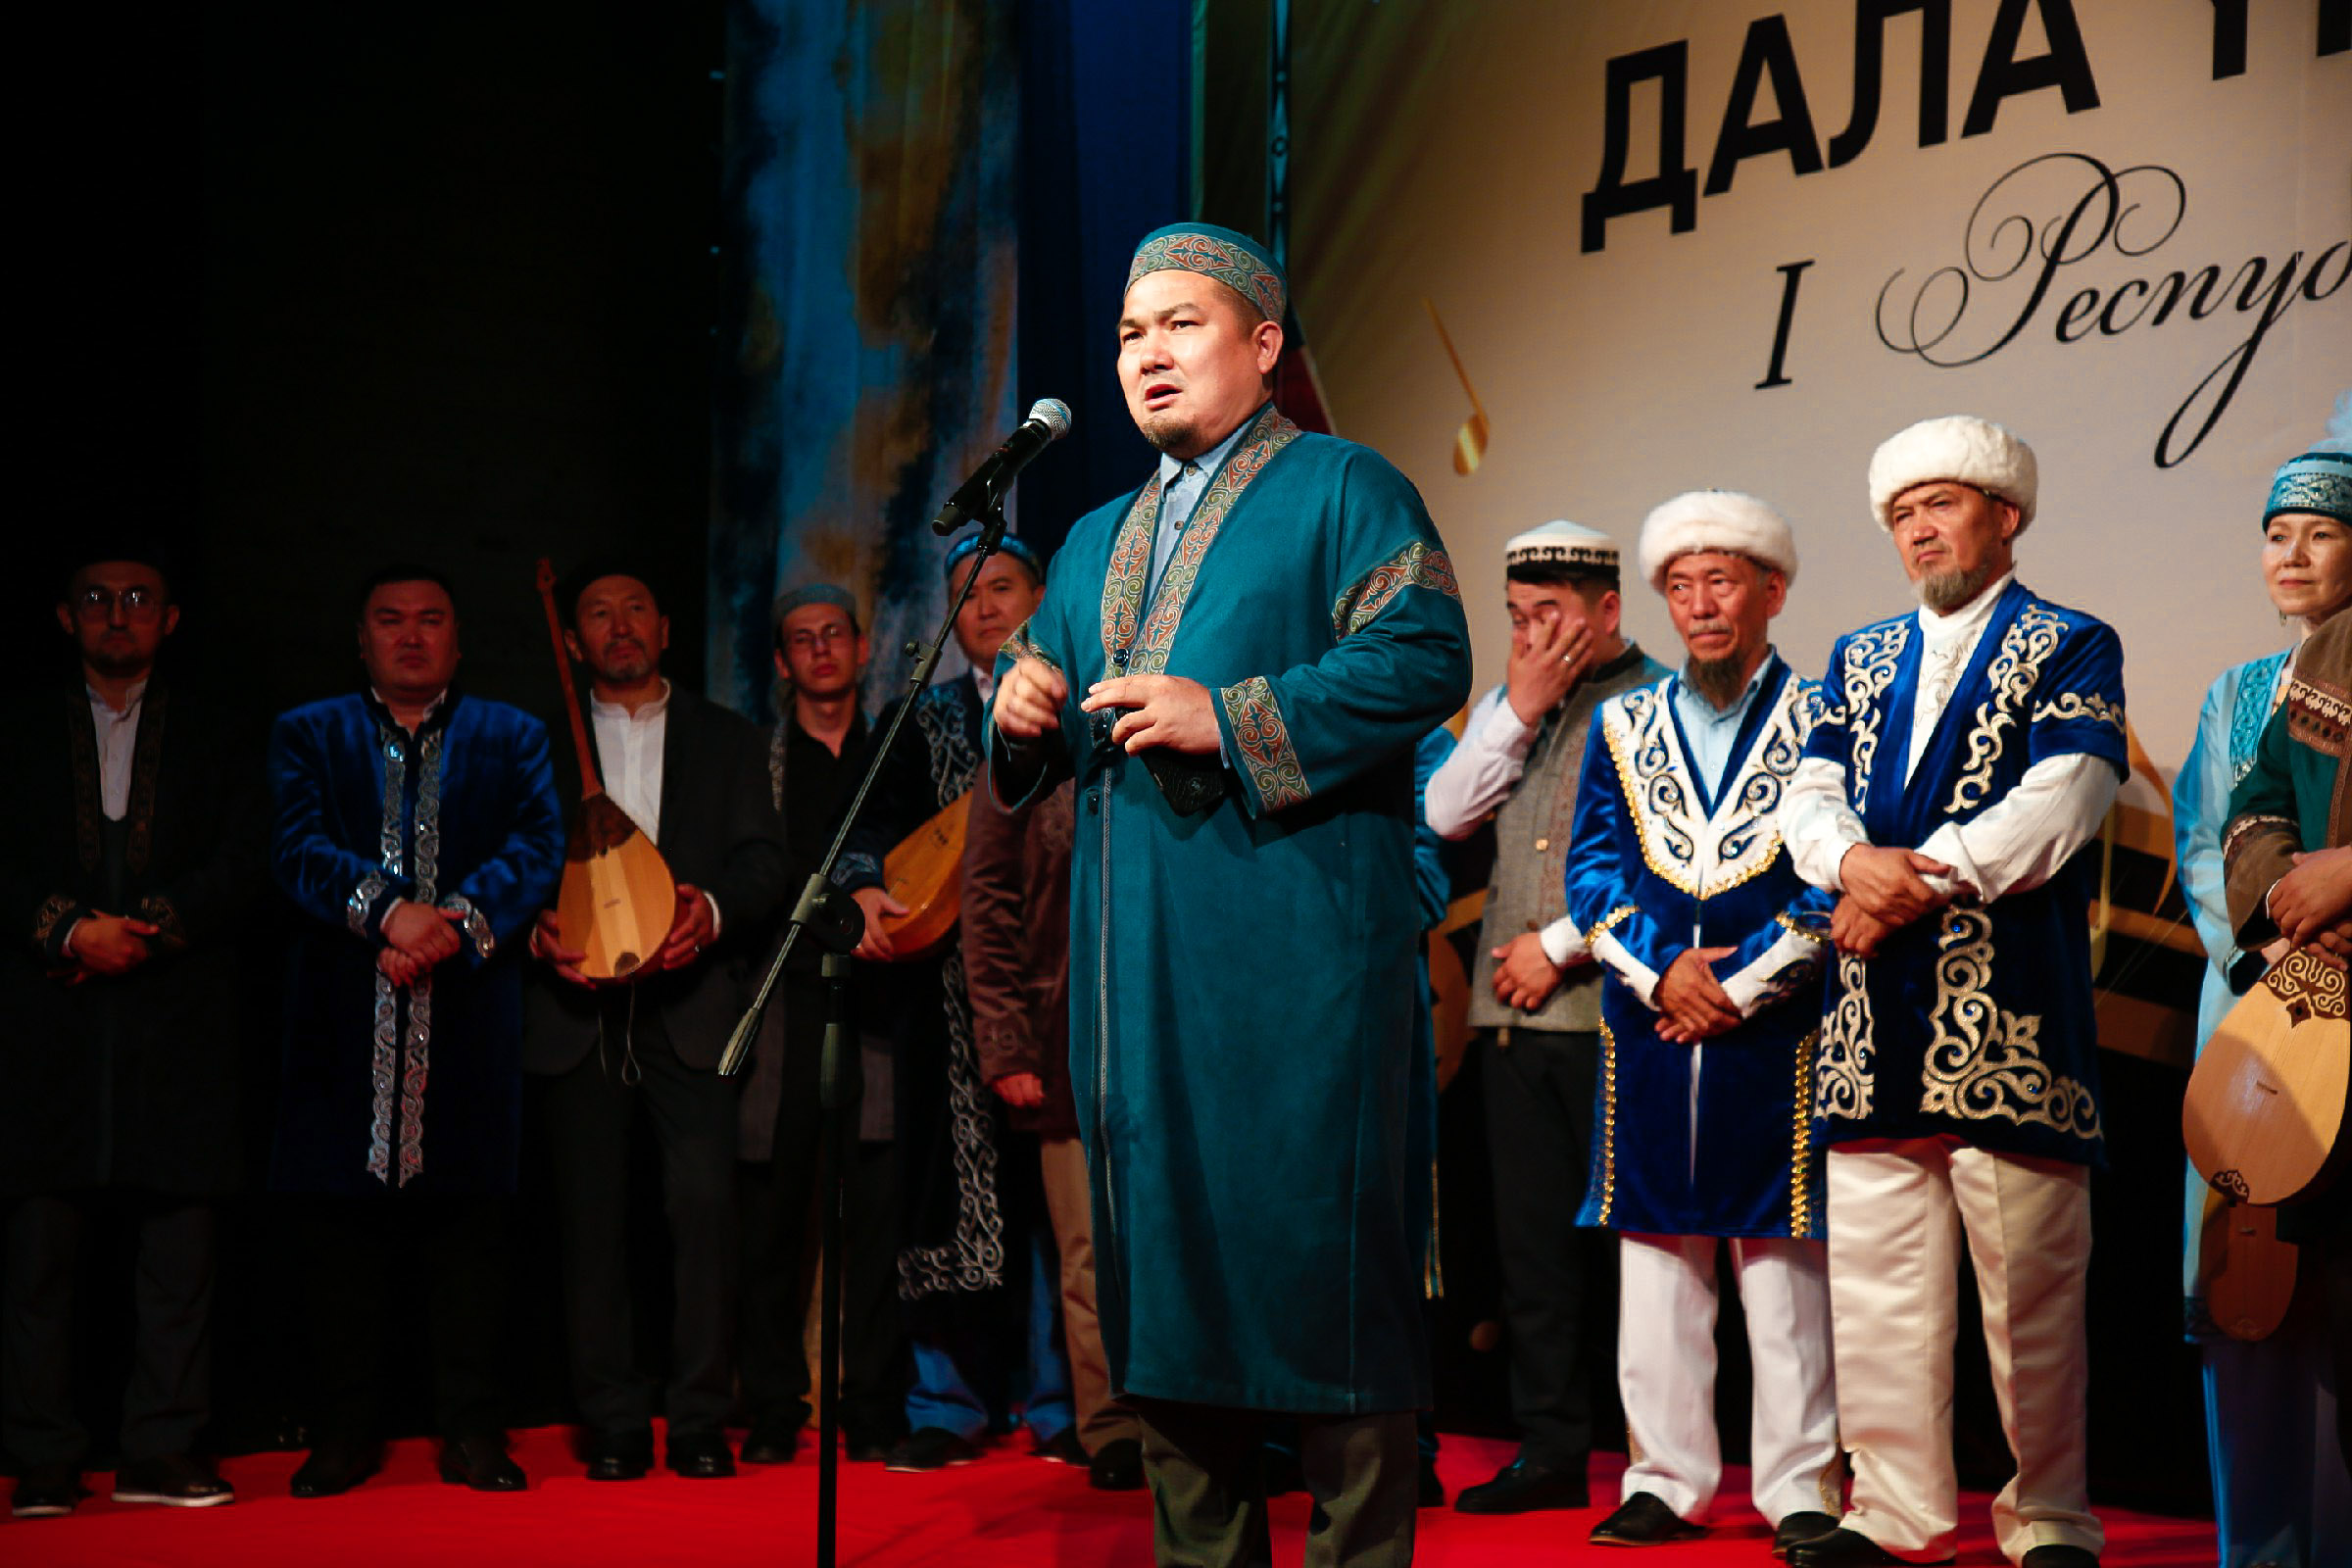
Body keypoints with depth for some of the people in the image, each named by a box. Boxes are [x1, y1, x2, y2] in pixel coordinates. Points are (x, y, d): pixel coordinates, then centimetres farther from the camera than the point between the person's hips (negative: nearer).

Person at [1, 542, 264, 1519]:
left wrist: (145, 927, -10)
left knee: (180, 1247, -2)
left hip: (177, 1022, 0)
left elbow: (241, 869, 4)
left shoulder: (212, 737, 14)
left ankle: (161, 1451, 3)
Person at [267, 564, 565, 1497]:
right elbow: (299, 849, -4)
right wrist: (388, 909, -22)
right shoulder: (308, 736, 12)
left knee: (469, 1234, 3)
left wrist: (457, 922, -19)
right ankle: (345, 1434, 13)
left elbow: (538, 849, -2)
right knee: (341, 1238, 3)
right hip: (346, 1025, 0)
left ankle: (471, 1435, 11)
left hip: (469, 1025, 0)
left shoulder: (511, 739, 13)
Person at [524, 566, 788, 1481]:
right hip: (579, 1010, 1)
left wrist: (713, 908, -13)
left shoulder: (728, 741, 16)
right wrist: (538, 928, -10)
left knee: (705, 1205, -13)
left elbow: (764, 859, 7)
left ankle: (700, 1423, -5)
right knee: (593, 1217, -1)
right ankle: (613, 1428, 7)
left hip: (691, 1007, -1)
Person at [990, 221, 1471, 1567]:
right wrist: (1022, 706, 1)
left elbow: (1426, 657, -12)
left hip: (1295, 947, -6)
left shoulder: (1345, 489, 2)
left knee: (1317, 1246, -6)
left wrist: (1228, 716, -17)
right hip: (1136, 959, 7)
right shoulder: (1098, 540, 24)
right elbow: (1040, 679, 25)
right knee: (1158, 1248, 9)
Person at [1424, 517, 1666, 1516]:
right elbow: (1447, 817, 8)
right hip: (1513, 1014, 6)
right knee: (1532, 1239, 7)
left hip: (1613, 1010, -6)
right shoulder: (1504, 707, 18)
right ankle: (1551, 1448, 15)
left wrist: (1560, 945, -8)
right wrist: (1520, 711, 1)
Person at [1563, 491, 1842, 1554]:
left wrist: (1744, 985, -10)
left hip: (1776, 1032, -3)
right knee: (1654, 1256, 6)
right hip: (1647, 1031, 3)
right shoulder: (1621, 726, 13)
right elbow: (1592, 868, 8)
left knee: (1785, 1263, -1)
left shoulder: (1822, 722, 4)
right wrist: (1660, 973, -7)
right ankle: (1665, 1477, 14)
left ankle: (1800, 1487, 7)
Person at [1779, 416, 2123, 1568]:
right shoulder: (1859, 658, 21)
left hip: (2009, 1014, -5)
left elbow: (2056, 807, -9)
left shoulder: (2071, 648, 5)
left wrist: (1915, 880, -13)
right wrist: (1854, 861, -11)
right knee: (1877, 1278, 5)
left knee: (2030, 1287, -1)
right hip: (1875, 1024, 5)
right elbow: (1805, 800, 10)